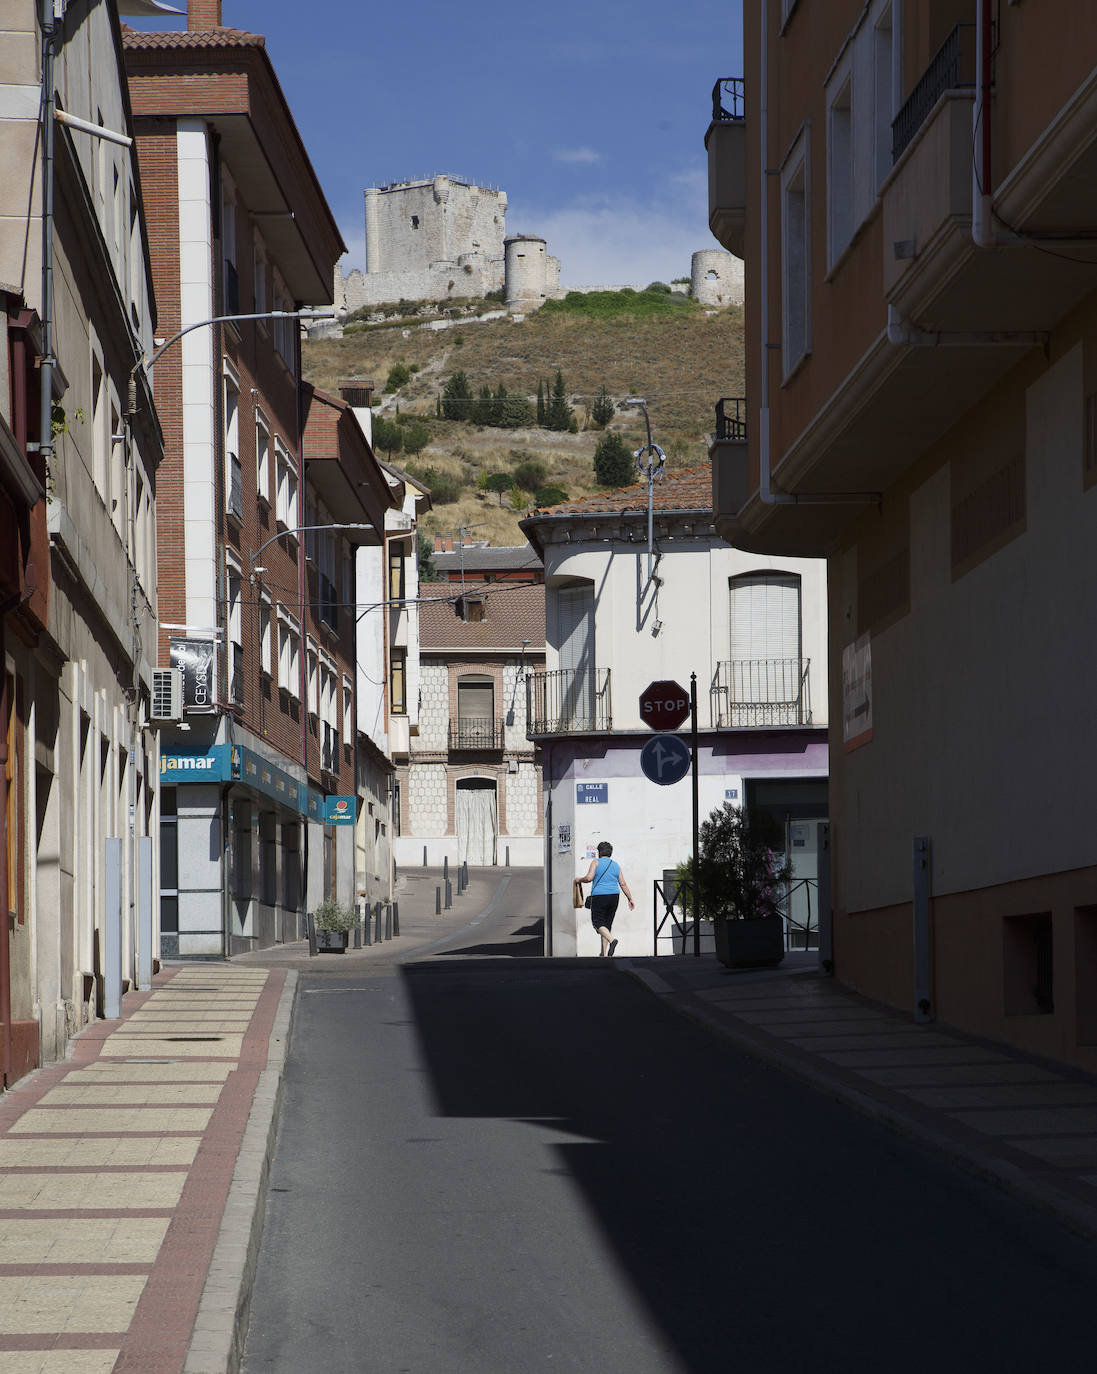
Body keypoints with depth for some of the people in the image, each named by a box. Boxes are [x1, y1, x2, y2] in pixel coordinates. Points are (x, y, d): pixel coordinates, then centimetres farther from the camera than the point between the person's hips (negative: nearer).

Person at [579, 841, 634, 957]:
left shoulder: (596, 862, -1)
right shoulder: (616, 865, 12)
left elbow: (589, 878, -13)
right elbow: (623, 884, 9)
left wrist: (580, 880, 7)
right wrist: (630, 899, 13)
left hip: (599, 896, -5)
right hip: (614, 896, 5)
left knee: (597, 922, -3)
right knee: (607, 923, 11)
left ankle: (611, 940, -29)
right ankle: (603, 953, 9)